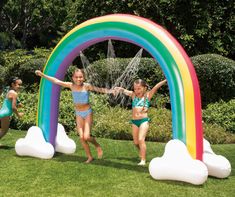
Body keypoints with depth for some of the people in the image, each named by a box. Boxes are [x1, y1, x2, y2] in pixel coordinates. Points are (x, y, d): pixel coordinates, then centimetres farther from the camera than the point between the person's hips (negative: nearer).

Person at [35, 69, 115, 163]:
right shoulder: (71, 85, -7)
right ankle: (89, 157, 15)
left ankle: (97, 145, 18)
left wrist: (110, 91, -41)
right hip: (78, 114, 3)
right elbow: (56, 81, -1)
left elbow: (99, 89, -25)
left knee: (86, 137, -13)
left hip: (88, 112, -3)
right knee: (81, 137, -1)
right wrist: (42, 75, 2)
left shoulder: (87, 86, -16)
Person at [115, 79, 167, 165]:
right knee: (136, 142, 10)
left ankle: (143, 160, -6)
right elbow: (124, 91, -2)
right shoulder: (133, 95, 10)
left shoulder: (148, 95, 3)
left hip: (144, 120, -4)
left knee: (141, 139, -14)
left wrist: (166, 80, -12)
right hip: (134, 121, 4)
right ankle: (142, 152, 39)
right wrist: (120, 89, -24)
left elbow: (156, 87, -5)